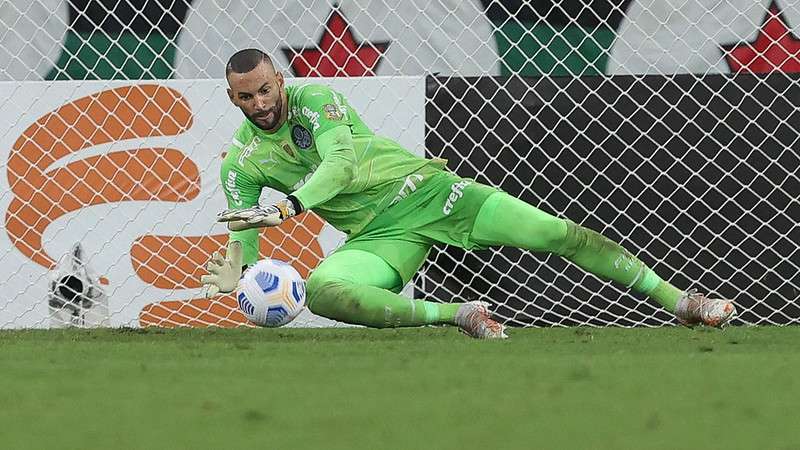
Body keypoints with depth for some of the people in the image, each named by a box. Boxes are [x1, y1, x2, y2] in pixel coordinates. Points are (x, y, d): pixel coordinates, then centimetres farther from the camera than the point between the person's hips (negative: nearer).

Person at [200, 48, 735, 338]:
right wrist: (239, 271, -25)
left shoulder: (314, 98, -7)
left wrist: (287, 207, -40)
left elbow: (340, 162, -24)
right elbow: (243, 239, 1)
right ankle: (457, 313, -22)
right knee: (320, 291, -33)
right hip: (379, 236, 2)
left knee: (563, 234, -11)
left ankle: (679, 300, 2)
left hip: (422, 189, -2)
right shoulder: (241, 165, 2)